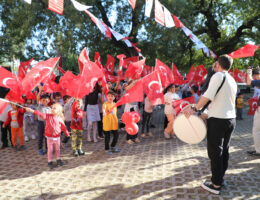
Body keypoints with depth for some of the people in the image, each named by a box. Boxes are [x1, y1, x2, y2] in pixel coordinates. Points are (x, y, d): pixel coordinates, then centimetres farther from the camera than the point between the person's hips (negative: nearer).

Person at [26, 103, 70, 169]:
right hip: (49, 137, 0)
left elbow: (63, 127, -1)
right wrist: (32, 110, -27)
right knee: (50, 150, 9)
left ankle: (58, 160, 32)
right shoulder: (47, 116, -9)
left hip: (57, 137, 1)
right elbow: (40, 114, -18)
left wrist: (67, 133, -4)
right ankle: (50, 162, 23)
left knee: (57, 149, 15)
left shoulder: (60, 119, -8)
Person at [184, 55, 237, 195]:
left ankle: (216, 185, 8)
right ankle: (220, 178, 28)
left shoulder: (218, 76, -10)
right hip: (231, 119, 9)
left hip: (218, 120, -9)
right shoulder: (232, 80, 16)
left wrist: (194, 109, -17)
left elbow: (208, 95, -21)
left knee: (215, 152, 0)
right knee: (224, 150, 16)